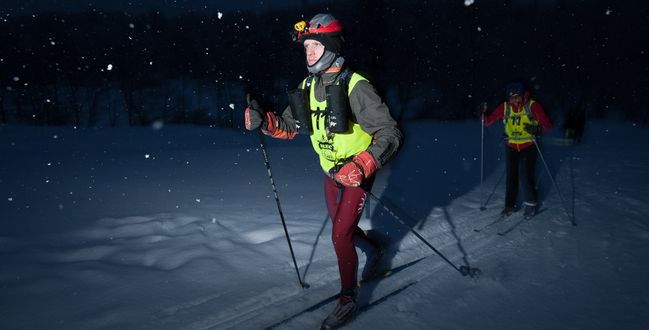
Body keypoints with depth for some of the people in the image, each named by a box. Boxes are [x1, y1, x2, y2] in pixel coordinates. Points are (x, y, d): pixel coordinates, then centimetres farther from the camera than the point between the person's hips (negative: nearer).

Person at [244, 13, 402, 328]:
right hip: (331, 172, 7)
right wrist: (262, 120, -14)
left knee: (340, 236, -6)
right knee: (341, 226, 22)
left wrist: (359, 168, -40)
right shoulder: (308, 87, -2)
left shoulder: (354, 86, -24)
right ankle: (375, 249, 52)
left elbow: (390, 134, -27)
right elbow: (288, 126, 6)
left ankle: (348, 298, 15)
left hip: (357, 173, -7)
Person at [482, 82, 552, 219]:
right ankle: (510, 205, 18)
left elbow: (547, 124, -16)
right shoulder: (505, 107, -5)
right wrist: (484, 113, -23)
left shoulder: (532, 106, -14)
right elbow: (488, 121, -3)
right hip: (511, 147, 3)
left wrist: (537, 128, -36)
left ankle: (531, 204, 14)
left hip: (528, 147, -3)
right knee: (511, 176, 6)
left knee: (526, 176, -7)